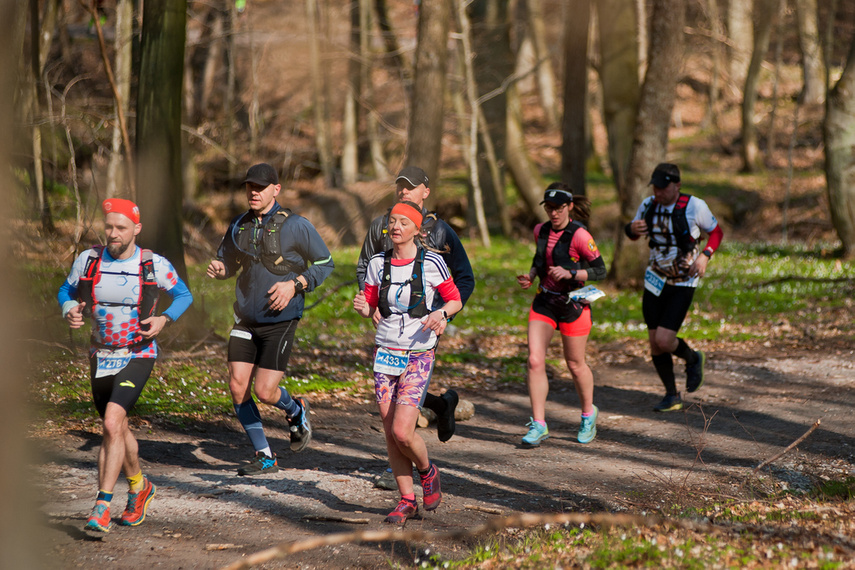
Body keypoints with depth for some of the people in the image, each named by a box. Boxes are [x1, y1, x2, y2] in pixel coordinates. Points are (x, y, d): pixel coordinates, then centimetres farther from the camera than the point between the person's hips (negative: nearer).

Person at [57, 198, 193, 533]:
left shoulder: (154, 265, -12)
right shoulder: (88, 260, -6)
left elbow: (184, 295, 4)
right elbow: (66, 291, 10)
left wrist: (164, 320, -14)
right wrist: (70, 311, -12)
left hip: (137, 357, -4)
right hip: (101, 356, 4)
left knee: (112, 424, -22)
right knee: (116, 428, 18)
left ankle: (102, 508, -21)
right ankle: (139, 487, 44)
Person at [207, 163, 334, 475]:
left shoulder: (296, 226, -9)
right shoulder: (239, 226, 6)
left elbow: (325, 264, -1)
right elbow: (228, 260, 21)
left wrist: (295, 285, -15)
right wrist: (219, 269, -4)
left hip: (280, 321, -5)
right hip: (245, 320, 5)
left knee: (265, 392, -11)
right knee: (238, 388, -4)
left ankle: (296, 411, 25)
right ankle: (264, 457, 9)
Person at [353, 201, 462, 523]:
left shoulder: (431, 263, -7)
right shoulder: (378, 264, 4)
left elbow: (455, 300, 2)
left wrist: (441, 314, -19)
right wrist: (363, 308, -10)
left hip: (419, 355, -4)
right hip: (386, 353, 4)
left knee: (402, 432, -14)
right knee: (390, 433, 2)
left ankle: (427, 472, 17)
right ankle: (407, 501, 14)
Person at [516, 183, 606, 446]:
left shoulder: (579, 236, -16)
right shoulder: (541, 231, 3)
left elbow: (600, 271, -13)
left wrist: (569, 273, -26)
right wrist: (531, 275, 0)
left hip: (573, 304, -5)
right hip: (545, 301, 5)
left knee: (575, 365, 8)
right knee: (535, 361, -9)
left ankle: (588, 414, 35)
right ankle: (538, 424, -5)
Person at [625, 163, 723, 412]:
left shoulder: (694, 206, -15)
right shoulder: (649, 205, -4)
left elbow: (716, 231, 0)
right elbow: (633, 232, 13)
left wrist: (705, 256, -17)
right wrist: (631, 229, -12)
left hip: (683, 283, -5)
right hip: (655, 279, 5)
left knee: (664, 341, -14)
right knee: (654, 344, 5)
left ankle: (692, 358, 20)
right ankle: (672, 396, 22)